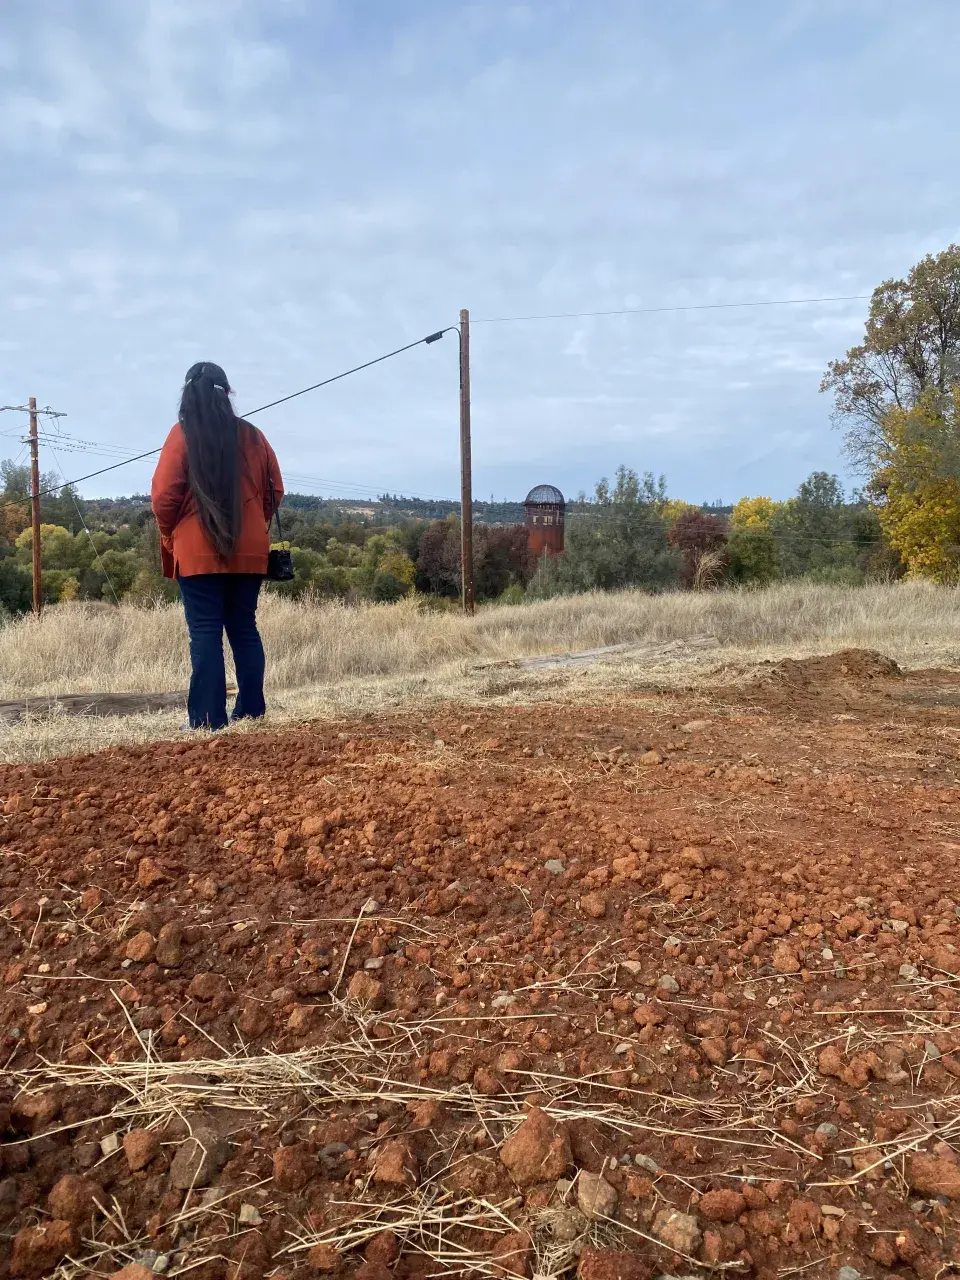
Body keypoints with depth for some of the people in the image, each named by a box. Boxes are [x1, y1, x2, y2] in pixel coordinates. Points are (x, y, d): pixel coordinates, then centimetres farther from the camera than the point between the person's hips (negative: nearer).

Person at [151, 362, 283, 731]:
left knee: (205, 633, -2)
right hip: (249, 551, 4)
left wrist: (171, 534, 8)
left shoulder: (182, 434, -4)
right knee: (244, 629, 11)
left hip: (199, 551, -4)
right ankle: (251, 709, 12)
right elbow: (275, 491, 11)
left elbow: (163, 495, -8)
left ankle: (208, 718, -3)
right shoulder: (252, 436, 7)